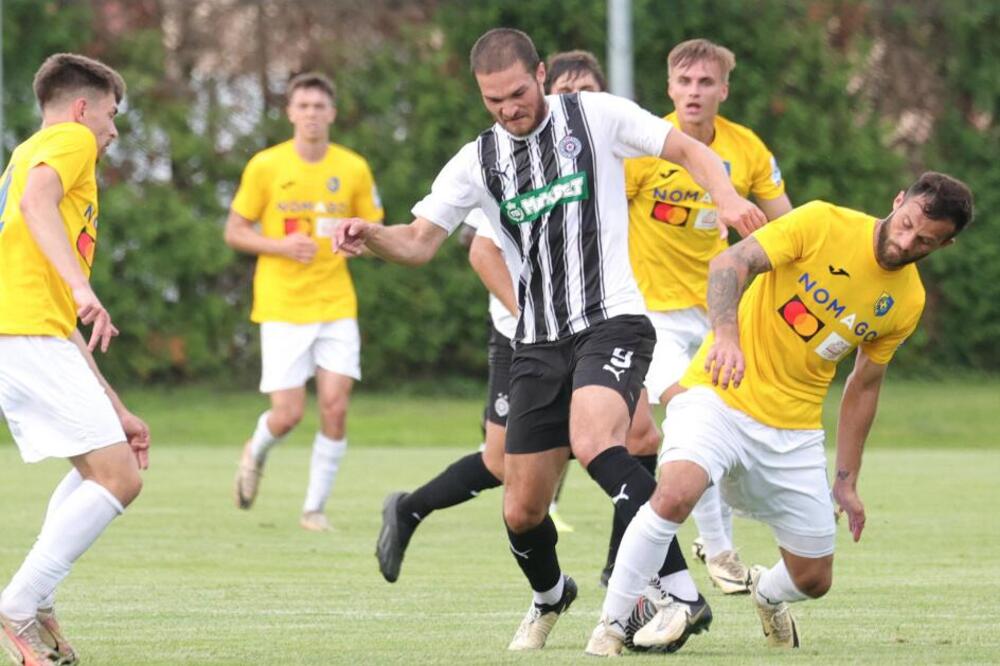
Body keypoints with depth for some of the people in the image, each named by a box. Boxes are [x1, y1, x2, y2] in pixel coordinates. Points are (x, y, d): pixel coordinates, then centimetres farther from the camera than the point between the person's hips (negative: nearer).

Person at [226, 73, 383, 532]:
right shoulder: (265, 166, -2)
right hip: (281, 308, -2)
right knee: (287, 415, -6)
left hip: (336, 306, 2)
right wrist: (280, 246, -15)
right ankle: (256, 453, 30)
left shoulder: (354, 168, 3)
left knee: (335, 408, -10)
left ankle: (315, 508, 5)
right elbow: (234, 232, 3)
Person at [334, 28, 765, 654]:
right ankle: (550, 596, 39)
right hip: (538, 344, 5)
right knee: (522, 511, 6)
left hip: (613, 322, -5)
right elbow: (420, 241, 3)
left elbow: (688, 149, 3)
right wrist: (370, 237, -18)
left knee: (594, 442, -34)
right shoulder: (477, 161, 7)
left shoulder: (597, 116, 0)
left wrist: (728, 198, -16)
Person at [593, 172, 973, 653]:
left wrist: (846, 481, 13)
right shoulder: (822, 224, -10)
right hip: (720, 396, -5)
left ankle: (765, 593, 44)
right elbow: (731, 262, -20)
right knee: (676, 494, -33)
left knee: (813, 579, 7)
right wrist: (726, 334, -38)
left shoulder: (907, 302, 4)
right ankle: (610, 623, -18)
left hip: (794, 431, 5)